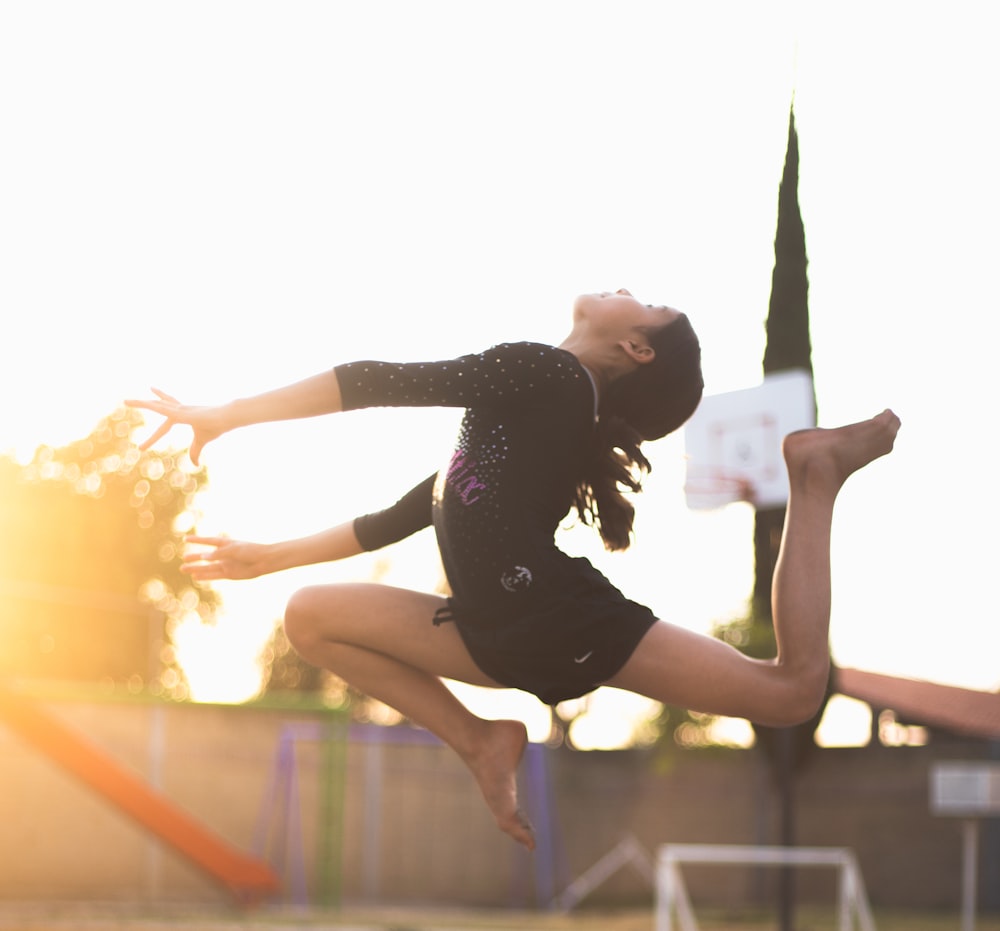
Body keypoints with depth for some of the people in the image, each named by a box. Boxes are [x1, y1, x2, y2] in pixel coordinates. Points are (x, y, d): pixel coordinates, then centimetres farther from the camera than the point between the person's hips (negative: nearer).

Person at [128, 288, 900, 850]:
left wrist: (226, 417, -5)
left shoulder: (548, 374, -3)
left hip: (570, 624, -8)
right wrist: (270, 557, 28)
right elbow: (406, 515, 29)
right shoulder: (527, 411, 25)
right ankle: (481, 744, 6)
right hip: (504, 637, 8)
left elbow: (388, 385, -9)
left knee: (790, 690, -13)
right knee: (312, 617, 7)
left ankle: (813, 474, 9)